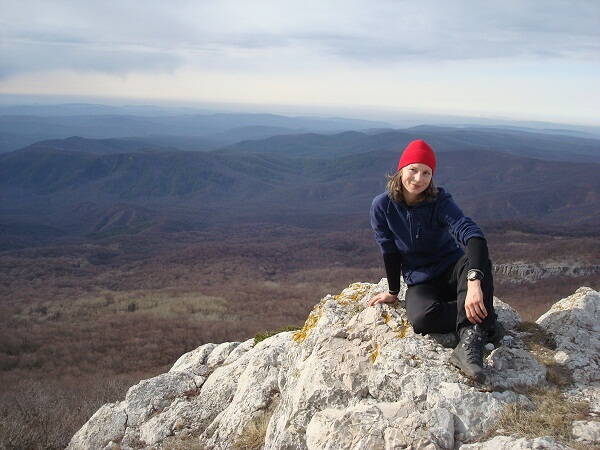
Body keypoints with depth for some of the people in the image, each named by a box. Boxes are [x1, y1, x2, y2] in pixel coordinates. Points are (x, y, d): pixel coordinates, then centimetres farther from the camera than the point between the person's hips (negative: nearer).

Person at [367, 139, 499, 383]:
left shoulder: (440, 201, -16)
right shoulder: (382, 206, -11)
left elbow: (472, 234, -33)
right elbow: (389, 252, -1)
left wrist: (474, 281, -48)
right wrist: (393, 292, 8)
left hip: (453, 269, 0)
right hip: (419, 281, 0)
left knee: (477, 259, -37)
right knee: (422, 318, -35)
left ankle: (469, 344, -46)